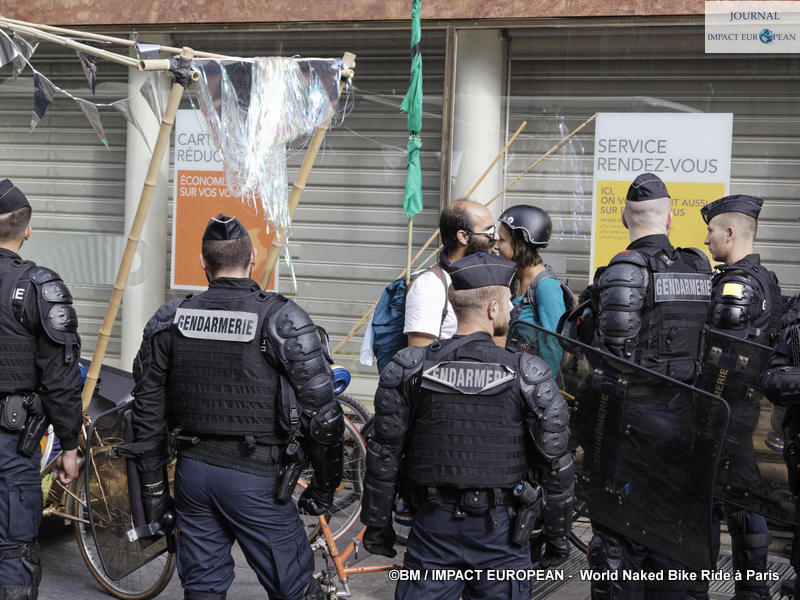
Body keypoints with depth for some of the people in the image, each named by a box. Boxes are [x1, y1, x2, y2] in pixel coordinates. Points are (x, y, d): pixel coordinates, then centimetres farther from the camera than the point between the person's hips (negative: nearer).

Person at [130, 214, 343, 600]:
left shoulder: (168, 322, 3)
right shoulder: (283, 321, -10)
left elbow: (147, 415, 7)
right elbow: (322, 416, -11)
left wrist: (153, 488, 15)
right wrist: (324, 486, 2)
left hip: (192, 471, 5)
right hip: (256, 478, -4)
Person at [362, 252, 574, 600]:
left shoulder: (409, 371, -5)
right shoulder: (528, 376, -9)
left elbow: (384, 456, -2)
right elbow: (554, 464, -5)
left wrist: (376, 526, 9)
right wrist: (558, 535, 7)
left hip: (433, 529, 1)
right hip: (500, 532, -1)